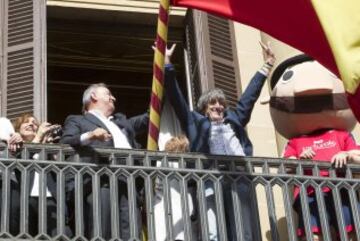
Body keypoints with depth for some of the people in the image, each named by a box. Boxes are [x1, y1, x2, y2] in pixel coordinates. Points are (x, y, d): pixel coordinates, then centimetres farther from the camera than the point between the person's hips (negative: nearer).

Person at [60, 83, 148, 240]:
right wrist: (89, 136, -13)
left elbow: (145, 120, 35)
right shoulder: (77, 121, 20)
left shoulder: (121, 120, 39)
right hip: (100, 181, -5)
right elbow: (64, 144, 3)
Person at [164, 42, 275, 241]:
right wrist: (167, 64, 10)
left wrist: (267, 66, 37)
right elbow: (175, 97, 15)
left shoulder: (234, 120, 28)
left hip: (240, 181, 3)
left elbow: (250, 96, 34)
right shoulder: (196, 122, 20)